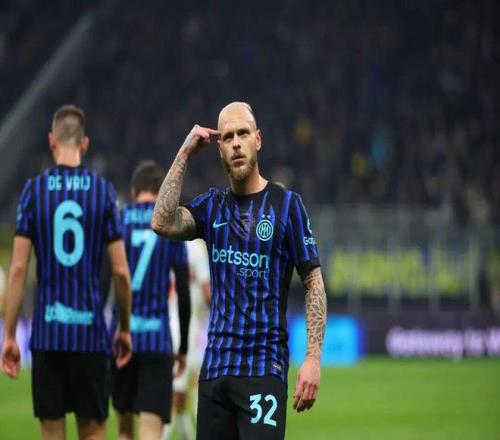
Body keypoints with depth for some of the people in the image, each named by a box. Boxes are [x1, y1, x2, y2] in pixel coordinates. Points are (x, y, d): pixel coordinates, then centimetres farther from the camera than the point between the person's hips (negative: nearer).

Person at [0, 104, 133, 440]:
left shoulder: (34, 189, 0)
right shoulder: (103, 191, 0)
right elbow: (121, 272, -1)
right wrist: (125, 328, 12)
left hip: (47, 333, 0)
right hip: (91, 331, 0)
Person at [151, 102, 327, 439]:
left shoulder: (287, 204, 0)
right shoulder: (212, 206, 11)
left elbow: (314, 283, -1)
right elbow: (163, 223, -7)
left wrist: (313, 359, -11)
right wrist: (185, 154, -4)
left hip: (264, 366, -4)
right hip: (215, 365, 5)